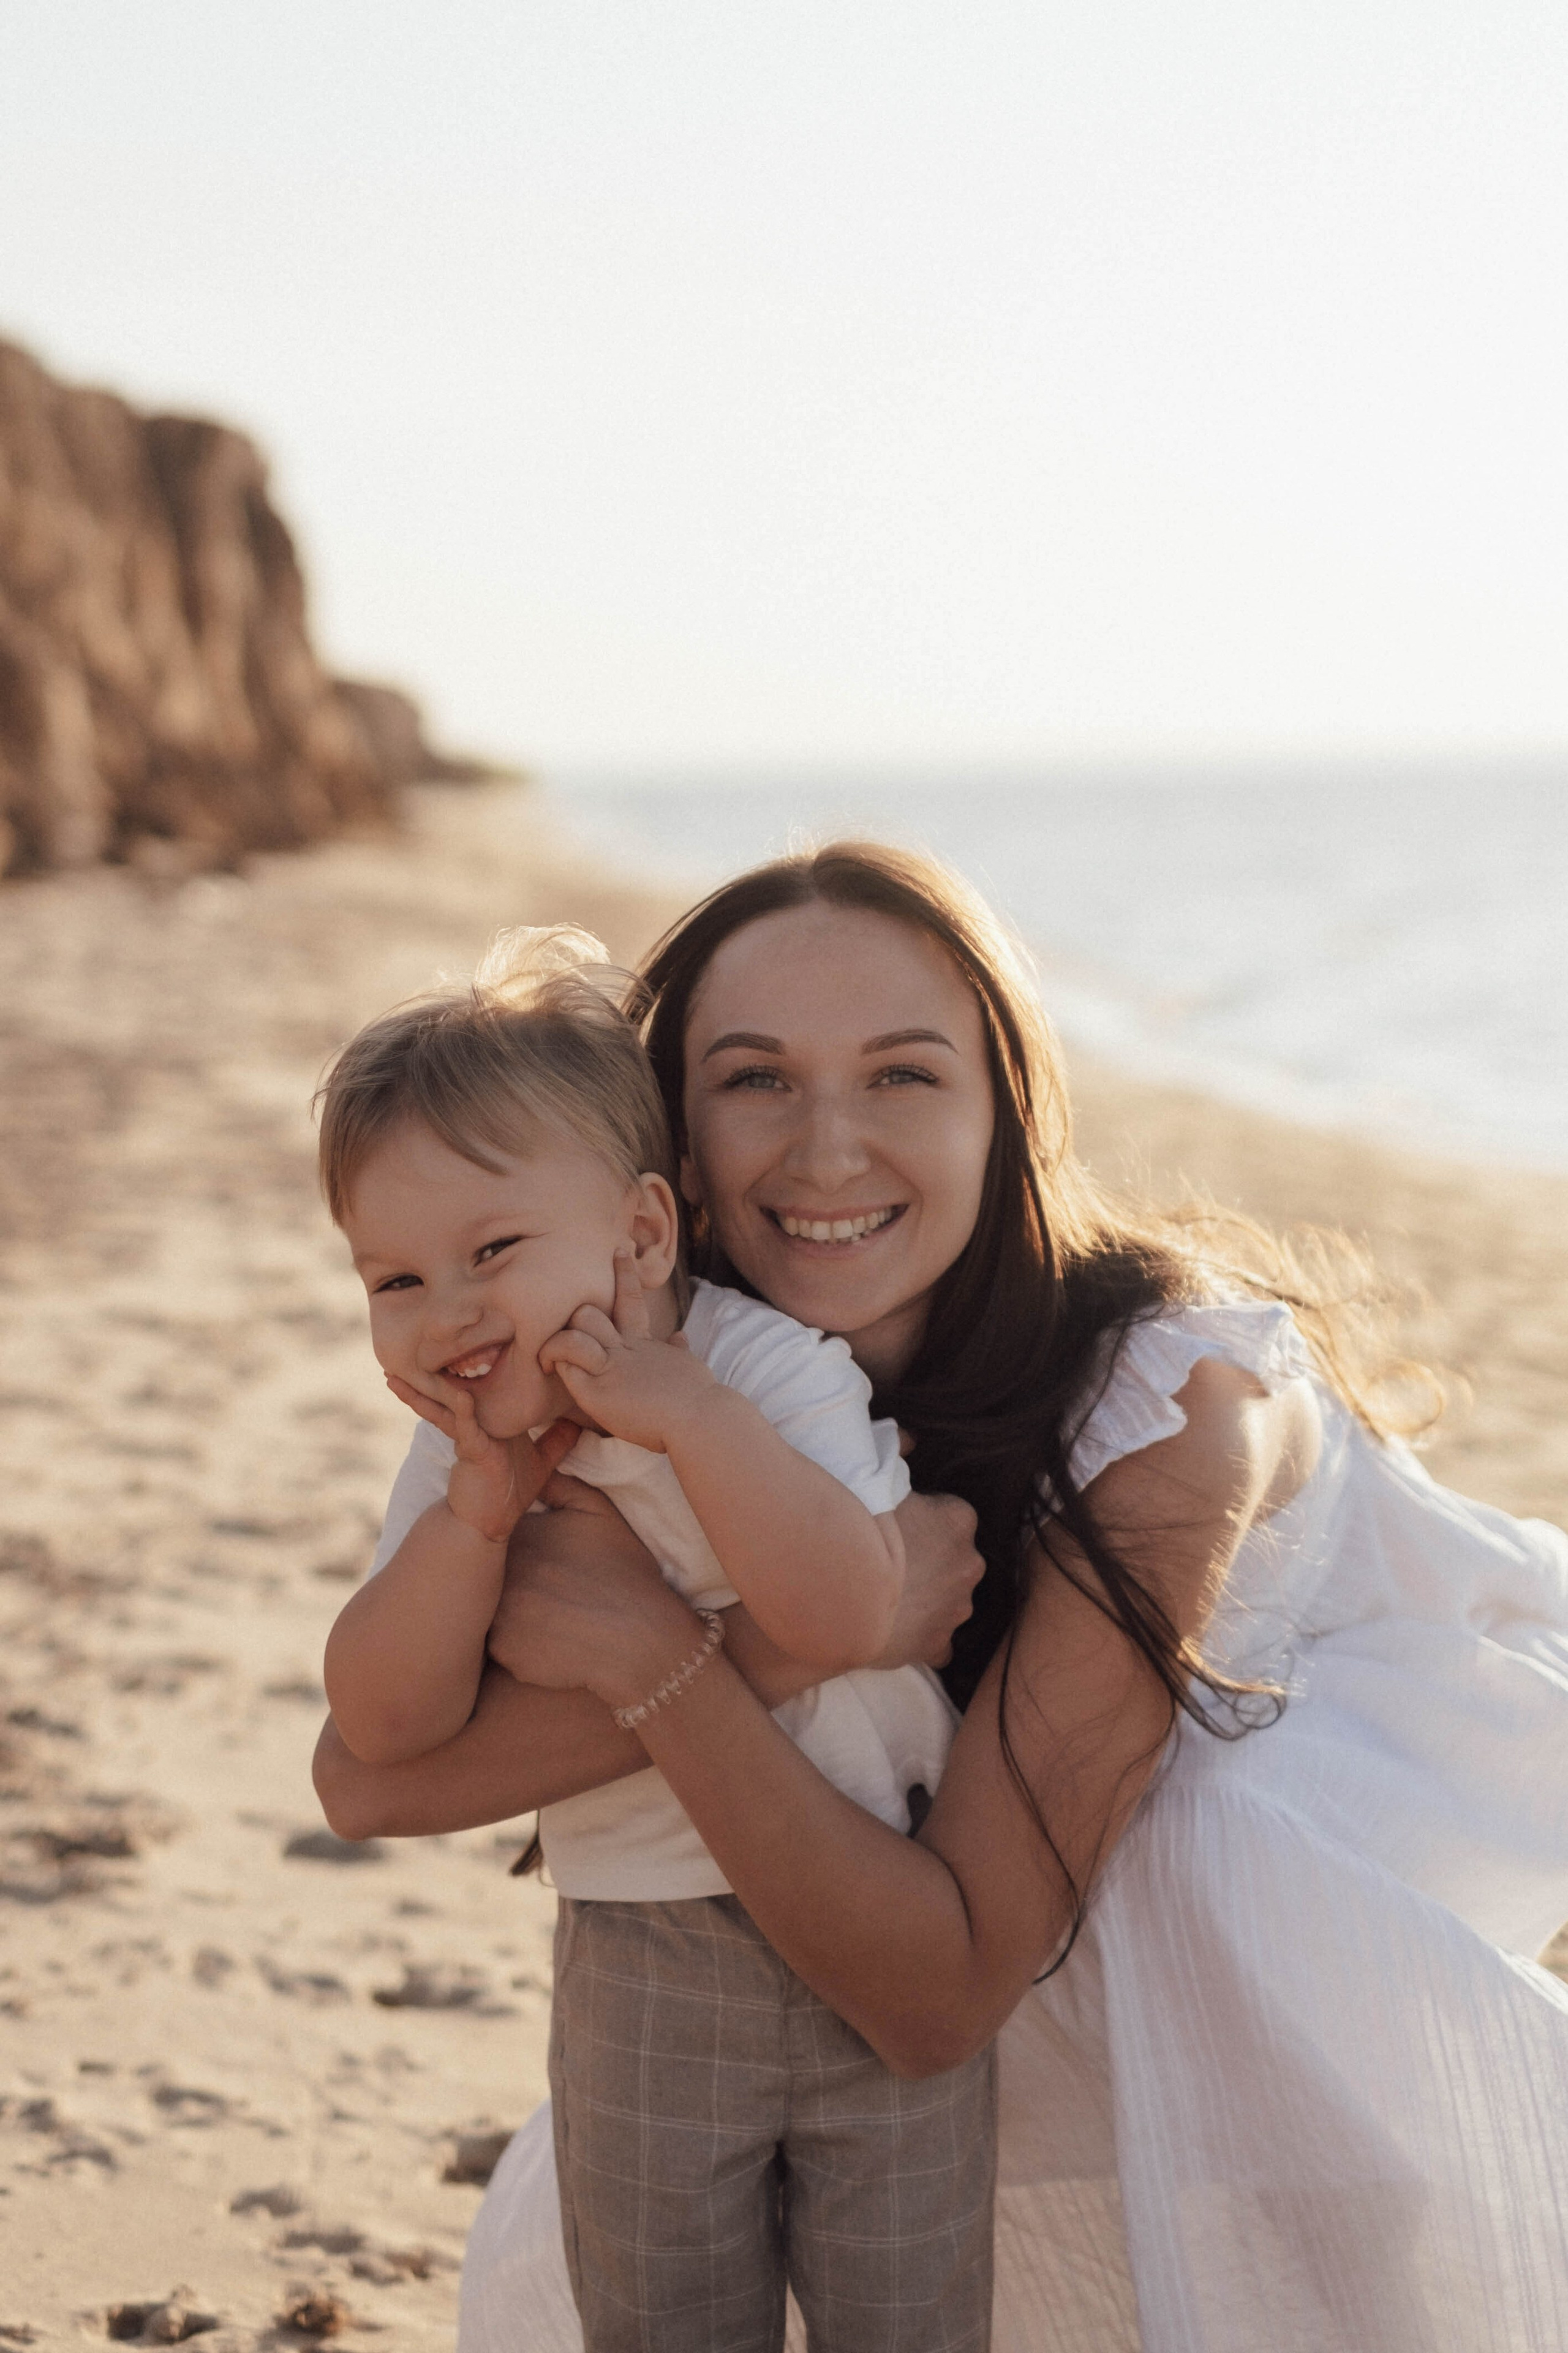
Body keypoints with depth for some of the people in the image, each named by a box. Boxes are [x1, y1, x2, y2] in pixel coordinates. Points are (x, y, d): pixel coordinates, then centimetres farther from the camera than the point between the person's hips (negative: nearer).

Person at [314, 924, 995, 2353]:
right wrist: (479, 1508, -24)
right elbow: (389, 1730, -13)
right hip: (644, 1974, 4)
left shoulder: (769, 1366, -19)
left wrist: (690, 1416, -37)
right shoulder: (467, 1454, -5)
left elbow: (848, 1620, -33)